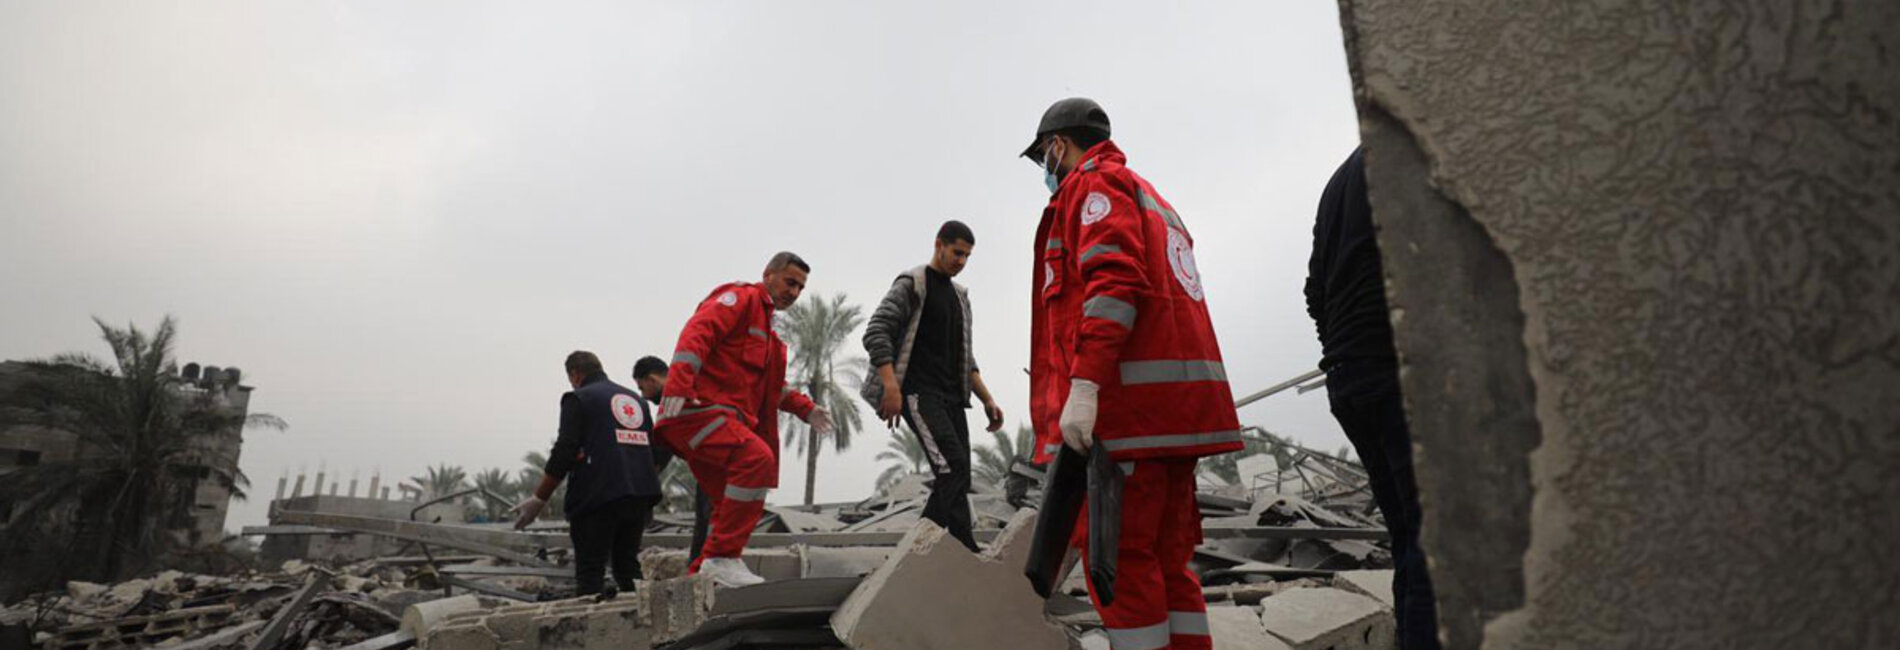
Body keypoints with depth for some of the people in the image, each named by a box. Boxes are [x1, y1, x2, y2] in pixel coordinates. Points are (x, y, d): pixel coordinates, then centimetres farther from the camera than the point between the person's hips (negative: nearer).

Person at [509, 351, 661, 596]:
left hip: (598, 498, -6)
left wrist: (538, 499, -2)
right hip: (640, 498, 6)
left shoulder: (578, 399, 1)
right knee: (628, 566, 14)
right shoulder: (637, 400, 20)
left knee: (589, 573, -2)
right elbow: (652, 450, 22)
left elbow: (563, 453, -8)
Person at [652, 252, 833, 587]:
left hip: (723, 421, 10)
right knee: (757, 458, -30)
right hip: (698, 409, -10)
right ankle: (722, 558, -26)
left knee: (734, 508, 9)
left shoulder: (767, 330, 30)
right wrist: (679, 385, -32)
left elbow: (771, 385, 37)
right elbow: (698, 331, -17)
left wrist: (805, 408, 23)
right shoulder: (741, 298, 0)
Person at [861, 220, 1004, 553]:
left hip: (952, 397, 8)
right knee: (953, 467, -21)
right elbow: (875, 333, -12)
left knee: (955, 478, 2)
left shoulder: (960, 296, 22)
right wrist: (891, 385, -24)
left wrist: (987, 399, 14)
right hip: (919, 393, -8)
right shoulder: (911, 284, -1)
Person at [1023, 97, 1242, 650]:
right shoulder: (1151, 199, 30)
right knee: (1165, 559, 12)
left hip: (1128, 398, -10)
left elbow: (1114, 281, -16)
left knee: (1118, 559, -7)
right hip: (1178, 406, 10)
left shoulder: (1094, 182, 1)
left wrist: (1082, 387, -24)